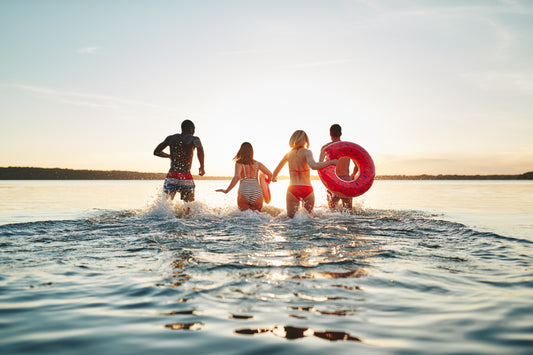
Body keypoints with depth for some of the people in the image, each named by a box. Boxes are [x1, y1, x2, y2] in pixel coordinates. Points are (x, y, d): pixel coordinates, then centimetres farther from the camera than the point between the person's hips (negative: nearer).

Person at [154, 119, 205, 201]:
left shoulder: (171, 138, 12)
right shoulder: (194, 139, 2)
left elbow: (156, 152, 17)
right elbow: (200, 149, -19)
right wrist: (202, 167, -7)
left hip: (171, 178, 2)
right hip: (187, 179, -2)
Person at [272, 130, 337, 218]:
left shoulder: (288, 154, 10)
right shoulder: (307, 152, -4)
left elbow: (276, 171, 20)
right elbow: (314, 166, -23)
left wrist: (274, 177, 42)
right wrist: (331, 162, -15)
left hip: (292, 189, 3)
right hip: (307, 189, -2)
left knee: (290, 218, 3)